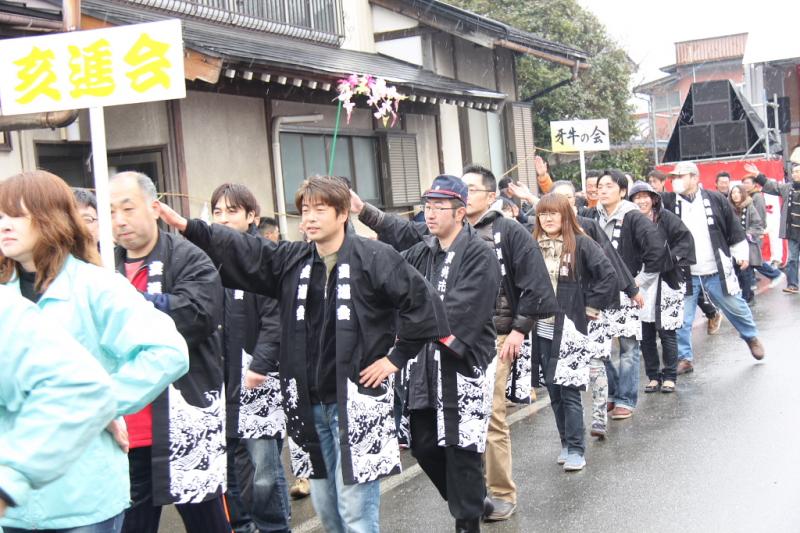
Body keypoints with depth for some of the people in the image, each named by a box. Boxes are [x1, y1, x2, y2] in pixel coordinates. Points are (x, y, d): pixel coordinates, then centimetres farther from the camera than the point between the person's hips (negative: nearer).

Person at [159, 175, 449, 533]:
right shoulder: (291, 260, 10)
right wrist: (188, 228, -8)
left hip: (357, 401, -6)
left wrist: (397, 356, -7)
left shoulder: (374, 258, -7)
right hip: (309, 404, 6)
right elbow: (241, 250, 3)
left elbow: (422, 300, -9)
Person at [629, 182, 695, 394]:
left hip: (666, 282, -3)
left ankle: (669, 376, 12)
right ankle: (653, 376, 17)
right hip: (640, 283, 3)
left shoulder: (666, 218, -1)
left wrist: (668, 259, -12)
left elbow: (686, 240, -3)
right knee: (645, 334, 5)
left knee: (666, 331, -1)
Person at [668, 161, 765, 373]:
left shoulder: (715, 200, -2)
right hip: (685, 274, 0)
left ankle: (751, 338, 39)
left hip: (717, 271, 0)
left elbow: (734, 230, 5)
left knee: (736, 308, 14)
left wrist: (742, 253, 5)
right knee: (682, 319, 0)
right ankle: (684, 358, 13)